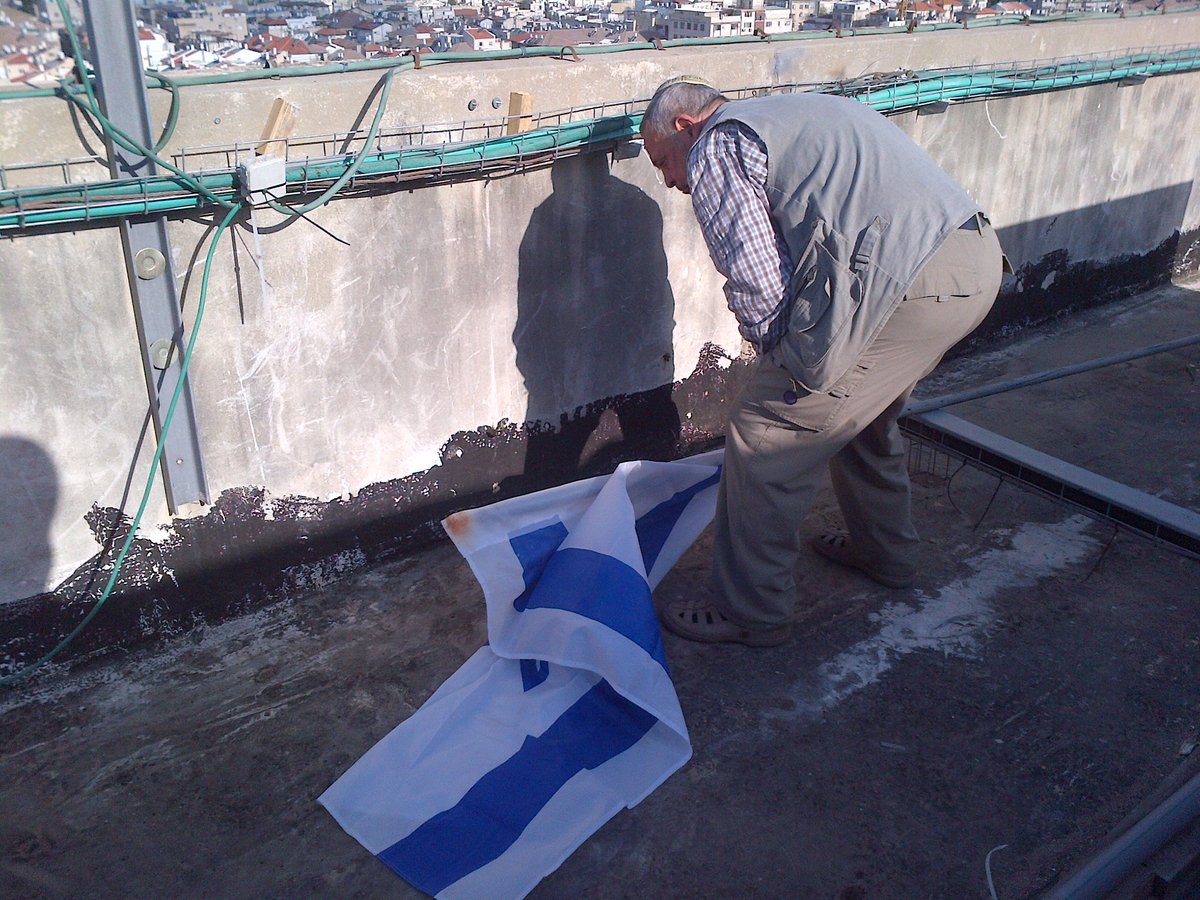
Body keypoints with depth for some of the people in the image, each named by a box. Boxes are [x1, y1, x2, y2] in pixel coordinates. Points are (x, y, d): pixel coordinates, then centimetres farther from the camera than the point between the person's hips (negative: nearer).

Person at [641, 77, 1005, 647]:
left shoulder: (714, 150, 1)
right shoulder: (791, 114, 31)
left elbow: (757, 285, -8)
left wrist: (779, 360, 11)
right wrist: (795, 357, 29)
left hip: (900, 284, -10)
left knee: (764, 436, 0)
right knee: (861, 413, 30)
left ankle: (751, 613, 13)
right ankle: (885, 552, 48)